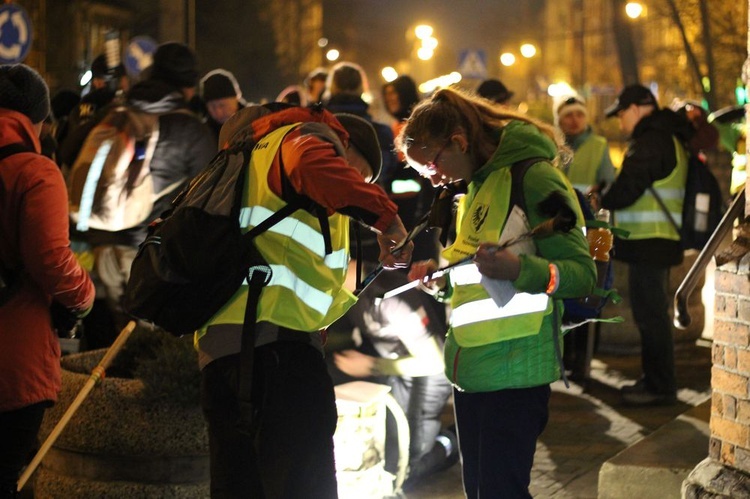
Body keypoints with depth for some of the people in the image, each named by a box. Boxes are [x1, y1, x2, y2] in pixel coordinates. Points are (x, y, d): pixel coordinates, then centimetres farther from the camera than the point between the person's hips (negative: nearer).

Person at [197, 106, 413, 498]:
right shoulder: (311, 136, 9)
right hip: (277, 336, -9)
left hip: (216, 342, 9)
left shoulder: (249, 153, 35)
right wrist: (385, 217, -12)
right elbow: (315, 169, -18)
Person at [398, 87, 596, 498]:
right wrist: (440, 275, 6)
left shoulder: (533, 175, -12)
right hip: (469, 367, 9)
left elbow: (582, 273, -16)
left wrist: (519, 269, -32)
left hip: (514, 370, -9)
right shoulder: (477, 183, 15)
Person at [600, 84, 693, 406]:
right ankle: (655, 380, 25)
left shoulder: (650, 142, -16)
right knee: (653, 313, 17)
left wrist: (600, 201, -2)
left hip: (649, 243, -11)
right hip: (660, 242, 11)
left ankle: (660, 387, -3)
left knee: (650, 314, -6)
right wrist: (607, 200, 12)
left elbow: (627, 189, -21)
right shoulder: (669, 139, 18)